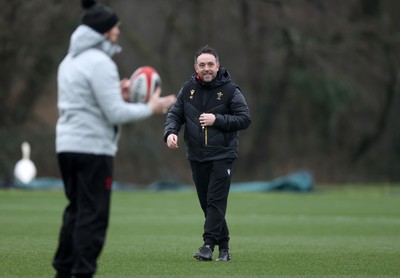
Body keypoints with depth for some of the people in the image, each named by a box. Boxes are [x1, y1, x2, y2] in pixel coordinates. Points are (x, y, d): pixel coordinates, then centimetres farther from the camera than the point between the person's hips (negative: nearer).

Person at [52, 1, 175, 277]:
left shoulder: (70, 61, 16)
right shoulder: (99, 62, -13)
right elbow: (115, 114, -16)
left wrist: (116, 93, 18)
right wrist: (151, 108, -4)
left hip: (67, 145, 9)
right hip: (93, 148, -9)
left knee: (76, 210, 15)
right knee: (93, 214, -5)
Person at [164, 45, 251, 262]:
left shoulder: (230, 90, -5)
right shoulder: (188, 89, 6)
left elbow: (245, 119, -7)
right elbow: (174, 114, 9)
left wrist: (217, 120, -17)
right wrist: (170, 132, -12)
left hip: (222, 155, -4)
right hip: (197, 157, 4)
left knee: (216, 201, -12)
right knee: (206, 203, 7)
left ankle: (209, 244, -15)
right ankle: (223, 247, 15)